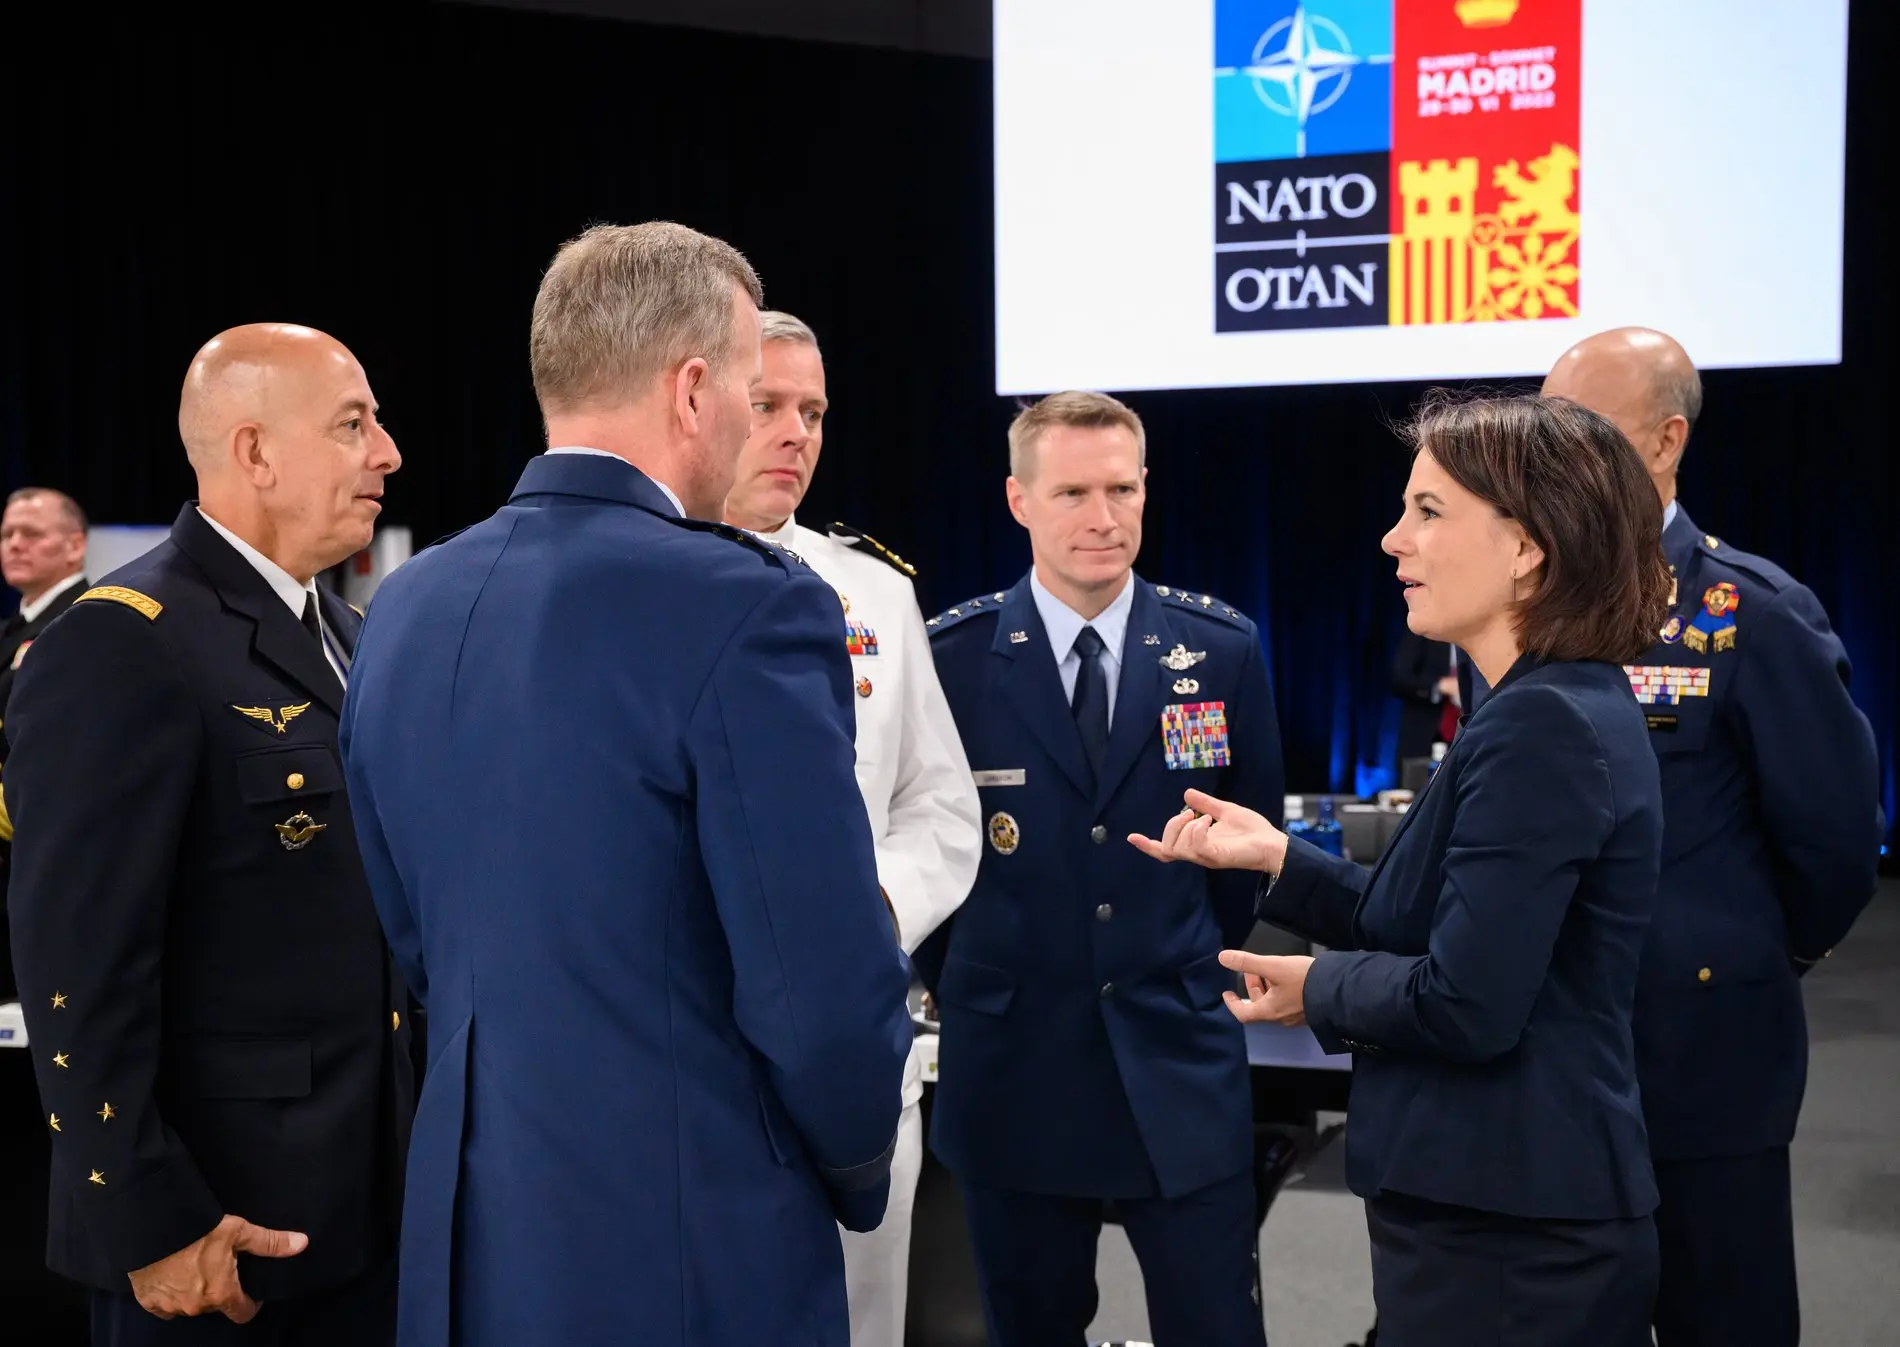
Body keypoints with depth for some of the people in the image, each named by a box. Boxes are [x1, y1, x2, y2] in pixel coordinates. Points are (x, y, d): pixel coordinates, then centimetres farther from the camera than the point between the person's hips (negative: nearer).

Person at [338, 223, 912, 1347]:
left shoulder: (407, 607, 2)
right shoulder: (748, 608, -20)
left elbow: (417, 940, 10)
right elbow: (832, 1000, -19)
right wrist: (854, 1173, 0)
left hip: (467, 1245, 6)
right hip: (694, 1253, -6)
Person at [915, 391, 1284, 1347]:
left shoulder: (1222, 649, 0)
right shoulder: (949, 657, -6)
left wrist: (1200, 972, 11)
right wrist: (957, 984, 6)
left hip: (1180, 1063, 1)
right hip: (1013, 1064, -1)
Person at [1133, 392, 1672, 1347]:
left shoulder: (1541, 728, -22)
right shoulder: (1566, 708, 10)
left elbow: (1462, 1007, -25)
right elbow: (1430, 927, 12)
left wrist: (1321, 988, -8)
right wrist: (1277, 861, 6)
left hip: (1503, 1240, -10)